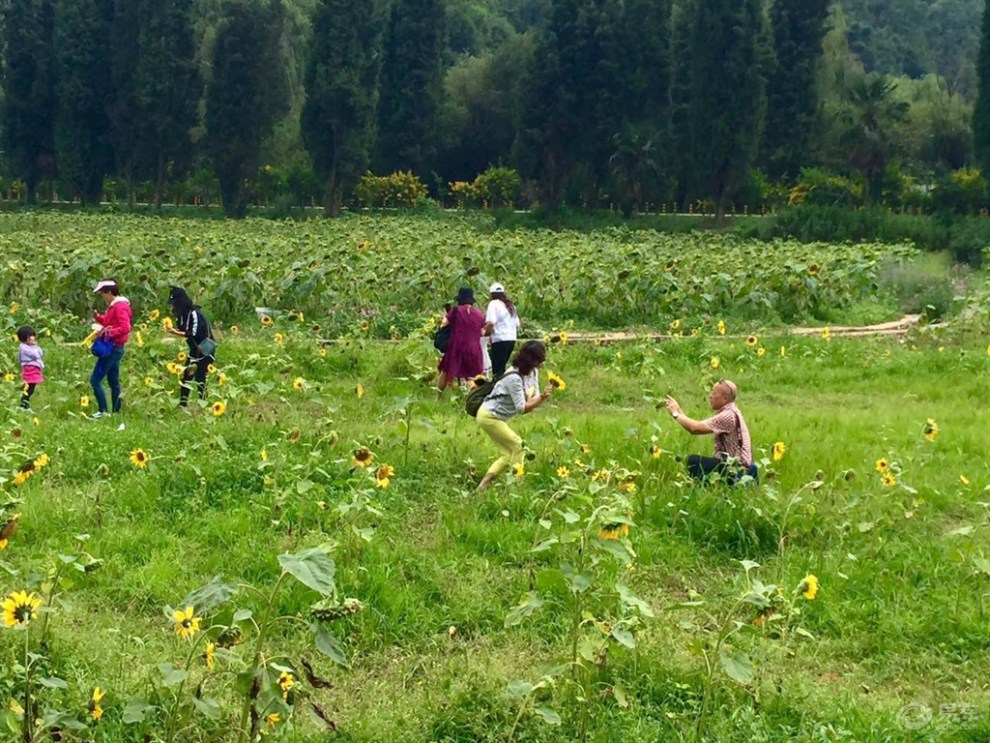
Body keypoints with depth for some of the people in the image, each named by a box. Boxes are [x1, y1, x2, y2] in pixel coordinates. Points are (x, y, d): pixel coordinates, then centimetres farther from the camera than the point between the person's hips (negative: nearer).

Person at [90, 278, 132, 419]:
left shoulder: (120, 307, -15)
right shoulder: (113, 306, 15)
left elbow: (125, 328, -24)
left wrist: (110, 332, -30)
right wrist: (99, 317, 7)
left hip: (113, 348, -11)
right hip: (114, 348, 11)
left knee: (95, 380, -10)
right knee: (113, 382, 14)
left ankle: (103, 411, -10)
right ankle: (117, 411, 19)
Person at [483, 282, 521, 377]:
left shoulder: (494, 304, -5)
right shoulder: (510, 305, 17)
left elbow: (491, 322, -18)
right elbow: (517, 325, 18)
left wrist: (485, 332, -2)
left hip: (500, 339, -8)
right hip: (512, 339, 8)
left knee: (497, 369, -6)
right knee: (502, 367, 16)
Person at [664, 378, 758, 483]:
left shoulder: (728, 415, -19)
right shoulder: (731, 413, 14)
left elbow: (695, 428, -24)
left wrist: (676, 414, -10)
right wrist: (679, 410, 5)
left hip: (736, 467, -10)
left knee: (693, 461, -20)